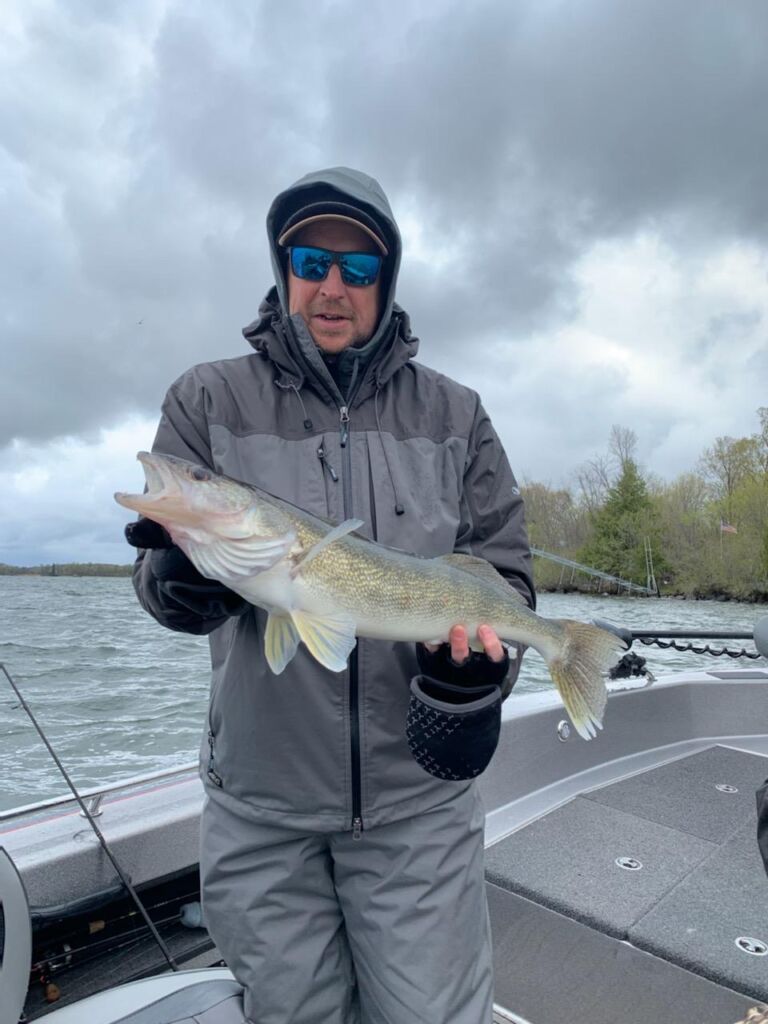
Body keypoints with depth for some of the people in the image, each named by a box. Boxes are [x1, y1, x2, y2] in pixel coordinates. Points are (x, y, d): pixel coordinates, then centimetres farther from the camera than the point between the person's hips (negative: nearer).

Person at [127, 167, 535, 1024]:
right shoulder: (209, 400, -1)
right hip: (260, 799, 1)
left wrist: (478, 658, -18)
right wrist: (188, 576, -28)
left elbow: (504, 564, 2)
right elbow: (164, 585, -5)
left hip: (418, 797, 1)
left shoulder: (453, 415, 2)